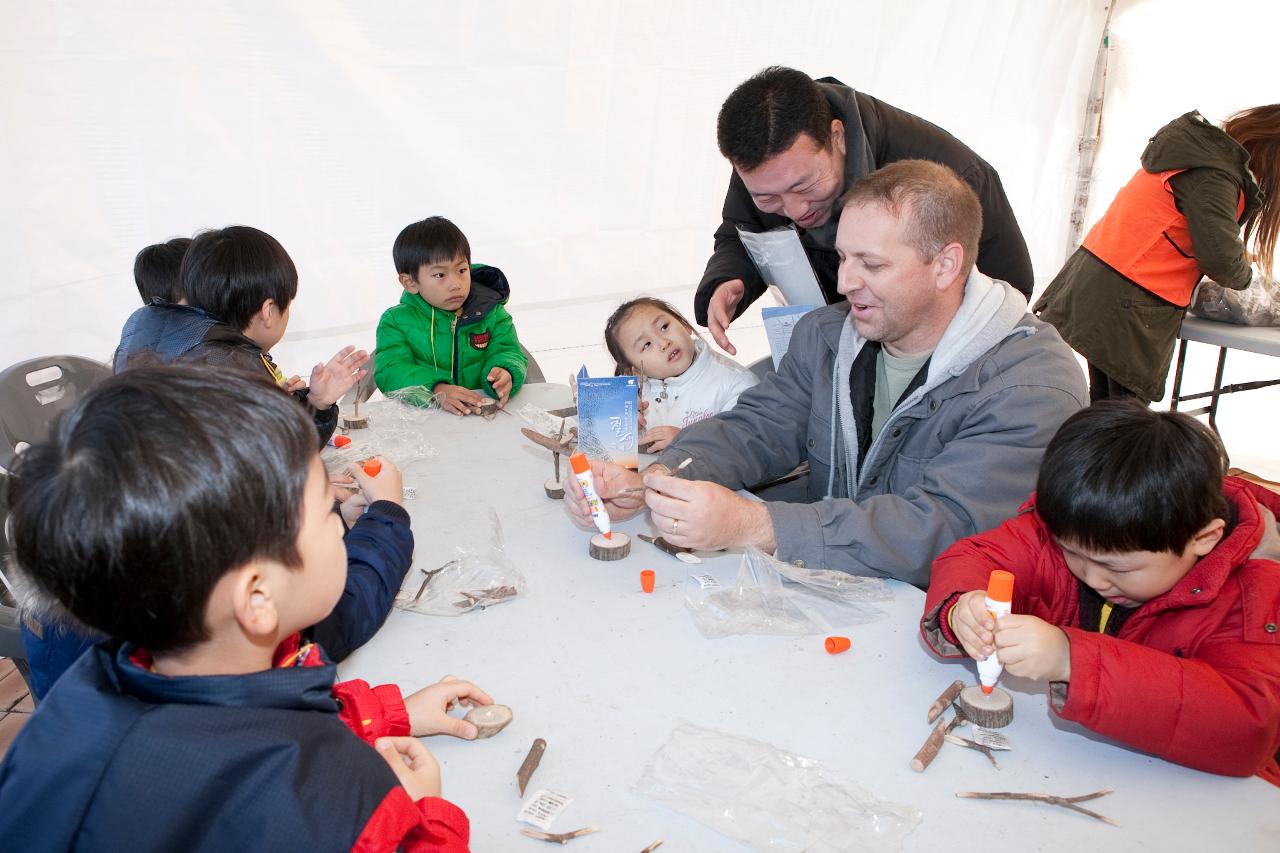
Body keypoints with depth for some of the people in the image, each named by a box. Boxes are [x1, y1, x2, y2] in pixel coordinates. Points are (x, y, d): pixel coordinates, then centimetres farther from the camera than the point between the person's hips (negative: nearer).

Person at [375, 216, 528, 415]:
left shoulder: (491, 313, 7)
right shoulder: (396, 321, 1)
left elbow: (507, 352, 1)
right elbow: (390, 371, -9)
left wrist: (505, 374, -26)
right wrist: (437, 390, -27)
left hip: (486, 415, 2)